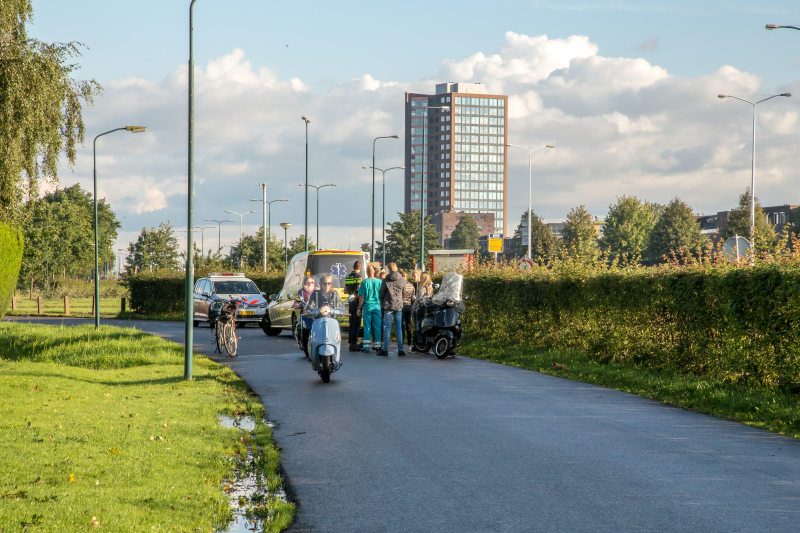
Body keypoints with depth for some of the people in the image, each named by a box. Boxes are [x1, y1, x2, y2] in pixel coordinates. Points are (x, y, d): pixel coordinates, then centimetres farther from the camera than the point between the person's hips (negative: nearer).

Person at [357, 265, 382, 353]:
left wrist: (359, 308, 3)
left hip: (367, 306, -1)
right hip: (377, 306, 1)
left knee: (367, 327, 2)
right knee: (377, 327, 7)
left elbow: (361, 297, -4)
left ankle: (367, 347, 1)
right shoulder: (379, 282, -1)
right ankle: (378, 346, 8)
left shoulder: (364, 282, -5)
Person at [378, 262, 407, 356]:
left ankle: (385, 349, 0)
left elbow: (381, 293, 0)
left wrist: (382, 304, 14)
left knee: (387, 327, 2)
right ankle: (400, 350, 4)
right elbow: (404, 290, 10)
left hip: (388, 306, -2)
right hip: (399, 306, 2)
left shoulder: (386, 280, -6)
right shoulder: (402, 280, -1)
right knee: (399, 328, 6)